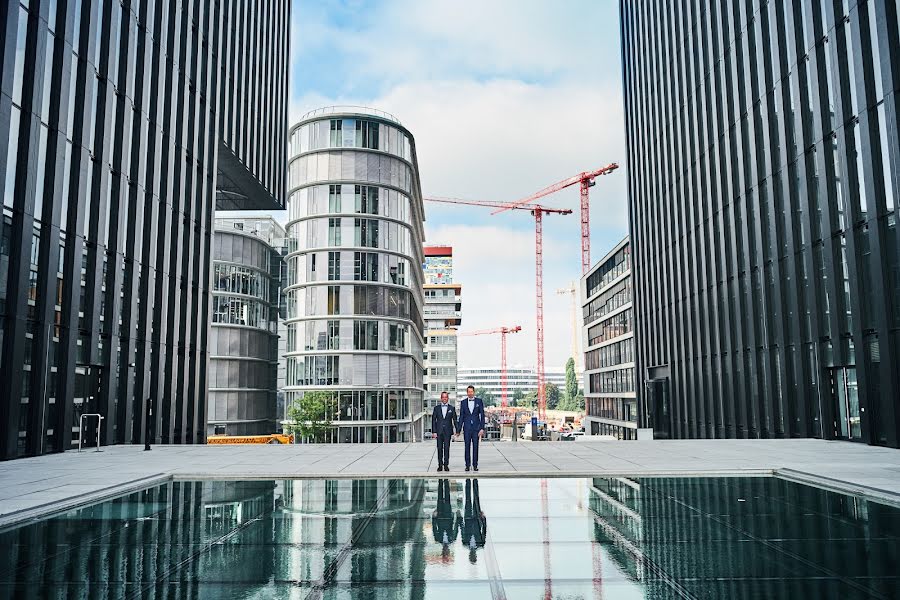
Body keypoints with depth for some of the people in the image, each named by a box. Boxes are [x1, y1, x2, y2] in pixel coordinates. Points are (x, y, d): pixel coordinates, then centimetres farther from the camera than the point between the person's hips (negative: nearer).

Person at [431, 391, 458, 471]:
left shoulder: (452, 408, 6)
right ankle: (440, 465, 11)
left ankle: (446, 465, 3)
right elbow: (433, 420, 5)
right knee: (439, 448, 3)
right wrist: (434, 431, -3)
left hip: (448, 431, -1)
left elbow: (455, 420, 6)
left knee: (447, 448, -3)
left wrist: (457, 430, 0)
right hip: (439, 431, 1)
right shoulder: (436, 408, 6)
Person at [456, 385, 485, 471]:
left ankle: (475, 465, 9)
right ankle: (467, 465, 10)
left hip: (476, 427, -1)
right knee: (467, 447, 3)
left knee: (475, 446, 2)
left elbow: (482, 415, 0)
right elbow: (461, 416, 7)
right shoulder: (463, 402, 5)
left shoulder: (479, 401, 2)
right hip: (467, 428, 1)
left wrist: (482, 428, -8)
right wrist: (458, 430, 4)